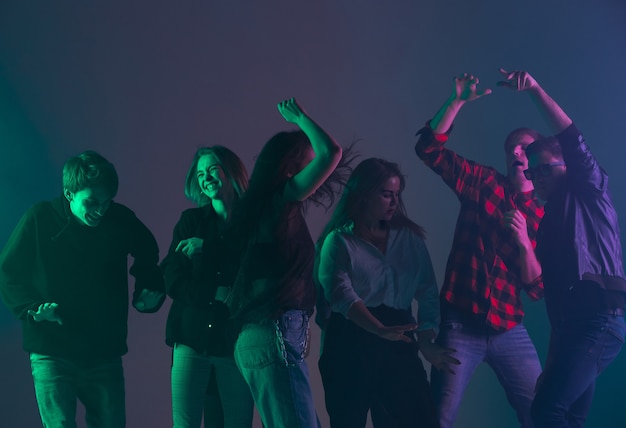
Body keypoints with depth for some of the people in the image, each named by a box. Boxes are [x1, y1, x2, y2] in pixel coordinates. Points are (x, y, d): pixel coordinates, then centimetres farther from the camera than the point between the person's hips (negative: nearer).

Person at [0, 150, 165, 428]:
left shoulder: (121, 220, -2)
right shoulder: (40, 218, -7)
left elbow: (148, 257, 19)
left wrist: (148, 293, 3)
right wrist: (32, 308, -14)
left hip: (105, 354, 3)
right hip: (52, 354, -2)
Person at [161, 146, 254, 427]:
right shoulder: (191, 220, 9)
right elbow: (172, 282, 2)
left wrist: (207, 247, -11)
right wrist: (218, 294, -12)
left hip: (235, 343, -1)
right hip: (191, 340, 1)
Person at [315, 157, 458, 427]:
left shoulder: (410, 237, 11)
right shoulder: (338, 240, 0)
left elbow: (427, 292, 6)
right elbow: (342, 294, -15)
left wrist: (426, 341, -10)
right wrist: (380, 330, -30)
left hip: (398, 343, 3)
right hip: (350, 344, -3)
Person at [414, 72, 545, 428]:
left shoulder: (544, 215, 7)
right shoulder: (483, 183, 6)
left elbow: (538, 288, 1)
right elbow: (430, 147, -4)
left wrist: (524, 241, -13)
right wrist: (458, 102, -13)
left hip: (509, 330, 2)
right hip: (460, 325, -2)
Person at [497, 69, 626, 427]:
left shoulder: (588, 191, 6)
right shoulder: (551, 217, 26)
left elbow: (572, 139, -9)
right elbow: (540, 280, 24)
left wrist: (535, 90, -13)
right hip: (571, 321, 8)